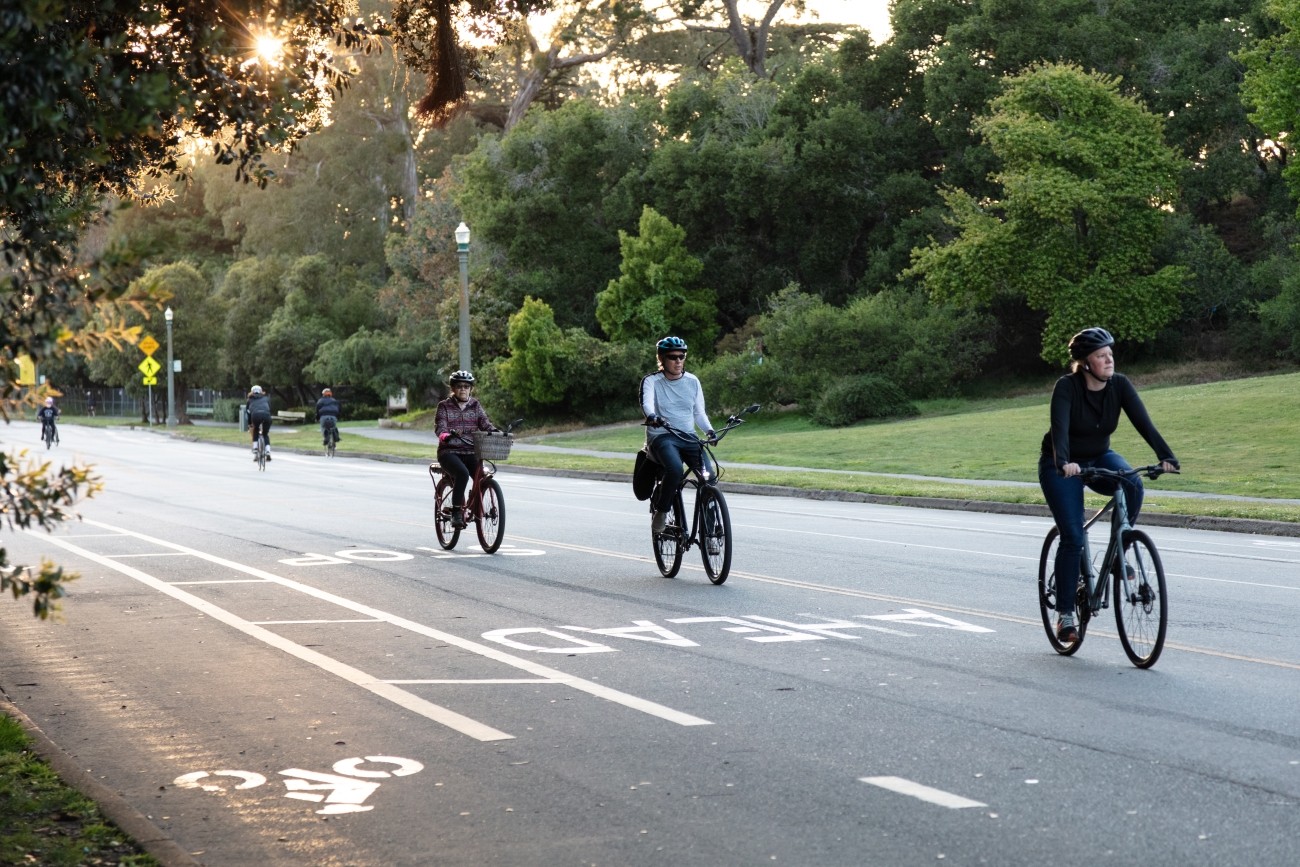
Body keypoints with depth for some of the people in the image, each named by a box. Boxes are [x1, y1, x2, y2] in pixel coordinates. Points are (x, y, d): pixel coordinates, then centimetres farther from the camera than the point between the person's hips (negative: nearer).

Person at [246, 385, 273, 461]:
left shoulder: (250, 400, 31)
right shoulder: (266, 398, 33)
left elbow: (249, 413, 30)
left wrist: (249, 426, 38)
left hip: (255, 415, -1)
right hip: (266, 415, 1)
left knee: (255, 433, 25)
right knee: (266, 435, 20)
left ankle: (255, 453, 11)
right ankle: (268, 452, 3)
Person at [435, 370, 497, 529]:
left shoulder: (475, 405, 13)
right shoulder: (444, 406, 3)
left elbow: (485, 423, 1)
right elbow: (440, 427, -10)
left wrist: (495, 432, -22)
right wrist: (446, 436, -33)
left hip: (470, 452, 3)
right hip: (449, 451, -3)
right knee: (462, 473, -33)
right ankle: (456, 511, -25)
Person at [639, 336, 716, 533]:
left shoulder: (692, 382, 12)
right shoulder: (651, 381, 0)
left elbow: (699, 412, 13)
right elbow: (647, 402, -20)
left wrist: (709, 430, -8)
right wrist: (651, 416, -43)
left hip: (689, 438, 4)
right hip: (662, 437, -4)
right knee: (675, 470, -36)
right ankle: (660, 511, -12)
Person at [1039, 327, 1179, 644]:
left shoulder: (1119, 385, -12)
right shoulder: (1066, 387, -23)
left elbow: (1143, 422, -22)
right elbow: (1059, 428, -37)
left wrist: (1166, 456, -37)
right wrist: (1064, 463, -55)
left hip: (1099, 458, 4)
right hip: (1062, 466, -4)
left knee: (1133, 484, -29)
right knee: (1073, 537, -14)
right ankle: (1065, 613, -1)